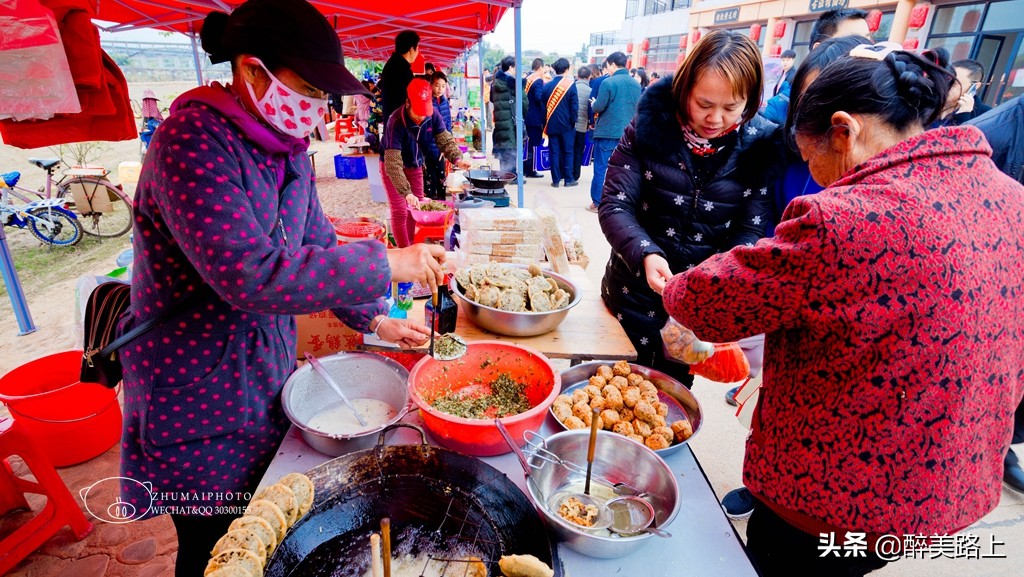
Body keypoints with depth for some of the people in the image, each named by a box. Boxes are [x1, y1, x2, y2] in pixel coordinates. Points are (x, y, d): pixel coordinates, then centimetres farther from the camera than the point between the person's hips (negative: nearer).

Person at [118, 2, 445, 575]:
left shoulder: (289, 149, 2)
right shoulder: (192, 140, -24)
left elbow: (317, 246, 10)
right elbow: (251, 275, -34)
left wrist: (375, 319, 4)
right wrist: (386, 264, -30)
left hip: (268, 385, 7)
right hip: (198, 404, -6)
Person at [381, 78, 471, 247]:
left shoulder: (433, 114, -21)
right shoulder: (396, 122, -35)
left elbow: (445, 139, -17)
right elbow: (393, 165, -39)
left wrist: (457, 158, -39)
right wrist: (407, 192, -47)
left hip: (415, 166, 5)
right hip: (393, 166, -5)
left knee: (417, 208, 11)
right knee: (400, 211, -5)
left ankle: (412, 245, 27)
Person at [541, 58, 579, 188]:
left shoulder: (547, 86, 2)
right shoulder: (570, 85, -7)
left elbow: (543, 105, 6)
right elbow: (574, 106, -9)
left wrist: (545, 123, 13)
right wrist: (573, 121, 2)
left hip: (552, 124, 3)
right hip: (566, 124, -2)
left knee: (554, 152, 6)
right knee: (568, 152, 6)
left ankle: (556, 180, 7)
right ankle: (568, 179, 9)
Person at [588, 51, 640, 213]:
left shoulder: (608, 82, -11)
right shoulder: (636, 84, 6)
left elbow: (598, 107, -10)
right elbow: (636, 108, 13)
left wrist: (594, 104, 11)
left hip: (607, 132, -5)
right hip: (627, 133, 5)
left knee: (601, 168, 2)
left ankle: (597, 203, 5)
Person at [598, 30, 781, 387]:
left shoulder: (759, 146, -7)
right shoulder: (648, 126, -11)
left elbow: (751, 231, -8)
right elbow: (614, 206, -13)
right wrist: (645, 255, -31)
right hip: (636, 289, -1)